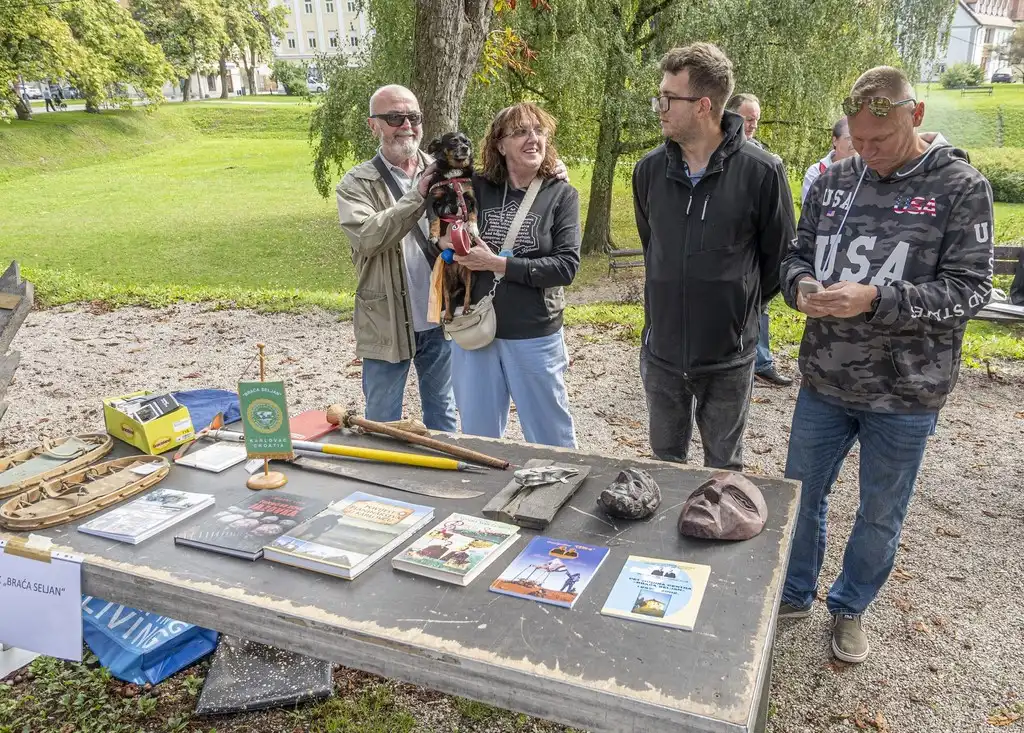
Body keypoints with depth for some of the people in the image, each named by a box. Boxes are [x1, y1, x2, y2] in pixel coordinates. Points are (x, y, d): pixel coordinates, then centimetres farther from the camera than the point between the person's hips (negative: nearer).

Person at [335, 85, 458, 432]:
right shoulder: (357, 183, -4)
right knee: (383, 423, 11)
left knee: (443, 417, 19)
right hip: (387, 325, -3)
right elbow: (366, 237, -21)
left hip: (441, 320, 3)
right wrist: (417, 197, -25)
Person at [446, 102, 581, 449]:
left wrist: (497, 264, -18)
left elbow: (567, 265, -14)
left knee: (551, 436, 11)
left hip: (535, 336, -2)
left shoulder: (562, 195, -4)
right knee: (477, 436, 17)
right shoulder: (475, 188, 1)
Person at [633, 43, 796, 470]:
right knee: (665, 464, 19)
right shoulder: (650, 169, -1)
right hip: (662, 352, 3)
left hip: (728, 358, -3)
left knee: (723, 470, 15)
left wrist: (741, 309, 5)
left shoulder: (761, 172, -14)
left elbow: (779, 257, -2)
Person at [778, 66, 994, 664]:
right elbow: (798, 254, 9)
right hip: (824, 380, 3)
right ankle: (795, 593, 40)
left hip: (905, 392, -3)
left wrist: (875, 298, -27)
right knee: (802, 495, 17)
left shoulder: (961, 188, -9)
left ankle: (850, 608, 39)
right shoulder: (835, 180, 2)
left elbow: (970, 288, -14)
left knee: (881, 515, 15)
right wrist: (801, 285, -15)